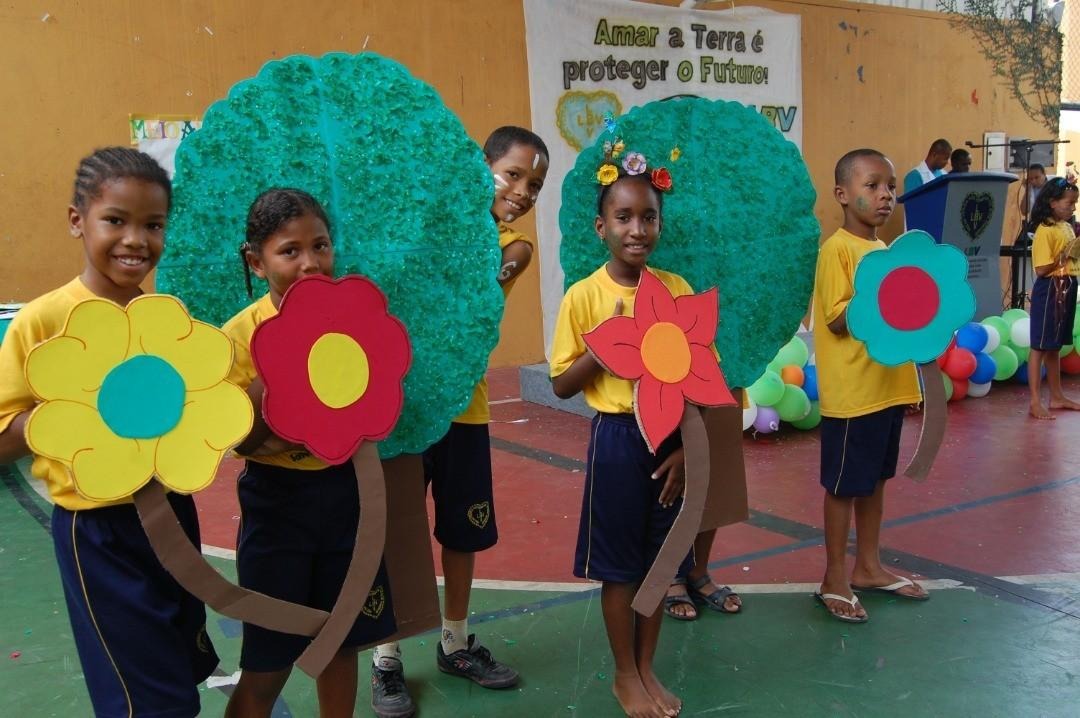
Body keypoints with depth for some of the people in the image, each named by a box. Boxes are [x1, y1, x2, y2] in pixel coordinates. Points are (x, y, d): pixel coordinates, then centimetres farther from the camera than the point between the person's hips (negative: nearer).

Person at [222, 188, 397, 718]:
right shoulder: (242, 334, -13)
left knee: (342, 642, 17)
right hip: (277, 499, -3)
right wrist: (261, 406, -28)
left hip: (348, 491, 3)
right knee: (267, 664, 6)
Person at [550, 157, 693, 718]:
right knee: (620, 565, 8)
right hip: (618, 436, -3)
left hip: (672, 435, 3)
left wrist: (688, 446, -3)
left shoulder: (677, 289, -1)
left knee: (659, 559, 14)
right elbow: (561, 385, -6)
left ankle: (647, 668, 33)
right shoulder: (584, 295, -9)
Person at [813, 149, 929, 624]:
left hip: (888, 386, 8)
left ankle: (868, 567, 30)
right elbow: (838, 320, -19)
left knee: (875, 479, 17)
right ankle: (834, 580, 14)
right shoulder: (837, 249, -13)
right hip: (851, 393, -8)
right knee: (843, 486, 2)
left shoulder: (886, 250, 12)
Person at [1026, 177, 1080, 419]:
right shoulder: (1045, 231, -14)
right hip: (1050, 291, -8)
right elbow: (1042, 269, -18)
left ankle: (1057, 397, 24)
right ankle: (1036, 402, 0)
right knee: (1040, 347, -3)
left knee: (1055, 347, 16)